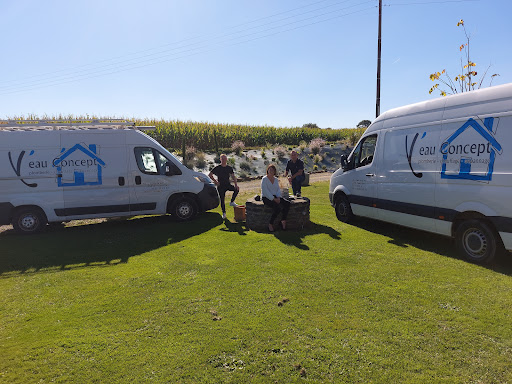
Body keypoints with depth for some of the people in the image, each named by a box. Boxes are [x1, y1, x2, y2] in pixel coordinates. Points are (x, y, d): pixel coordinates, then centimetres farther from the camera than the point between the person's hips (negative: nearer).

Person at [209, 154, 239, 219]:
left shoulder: (229, 168, 5)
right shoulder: (217, 168, -3)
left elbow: (233, 176, 0)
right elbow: (210, 175, -2)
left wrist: (235, 185, -13)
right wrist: (215, 181, -8)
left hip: (228, 184, 2)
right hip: (220, 186, -2)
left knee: (236, 189, -22)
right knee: (222, 199, 0)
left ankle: (232, 202, -5)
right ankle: (224, 213, 16)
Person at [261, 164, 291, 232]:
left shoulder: (276, 179, 15)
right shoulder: (264, 179, -6)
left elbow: (278, 189, 14)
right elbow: (265, 191, -14)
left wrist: (278, 197, -7)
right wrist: (273, 199, -19)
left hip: (275, 197, 7)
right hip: (266, 198, -7)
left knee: (287, 203, -18)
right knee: (277, 206, -33)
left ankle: (283, 220, -11)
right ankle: (270, 224, -21)